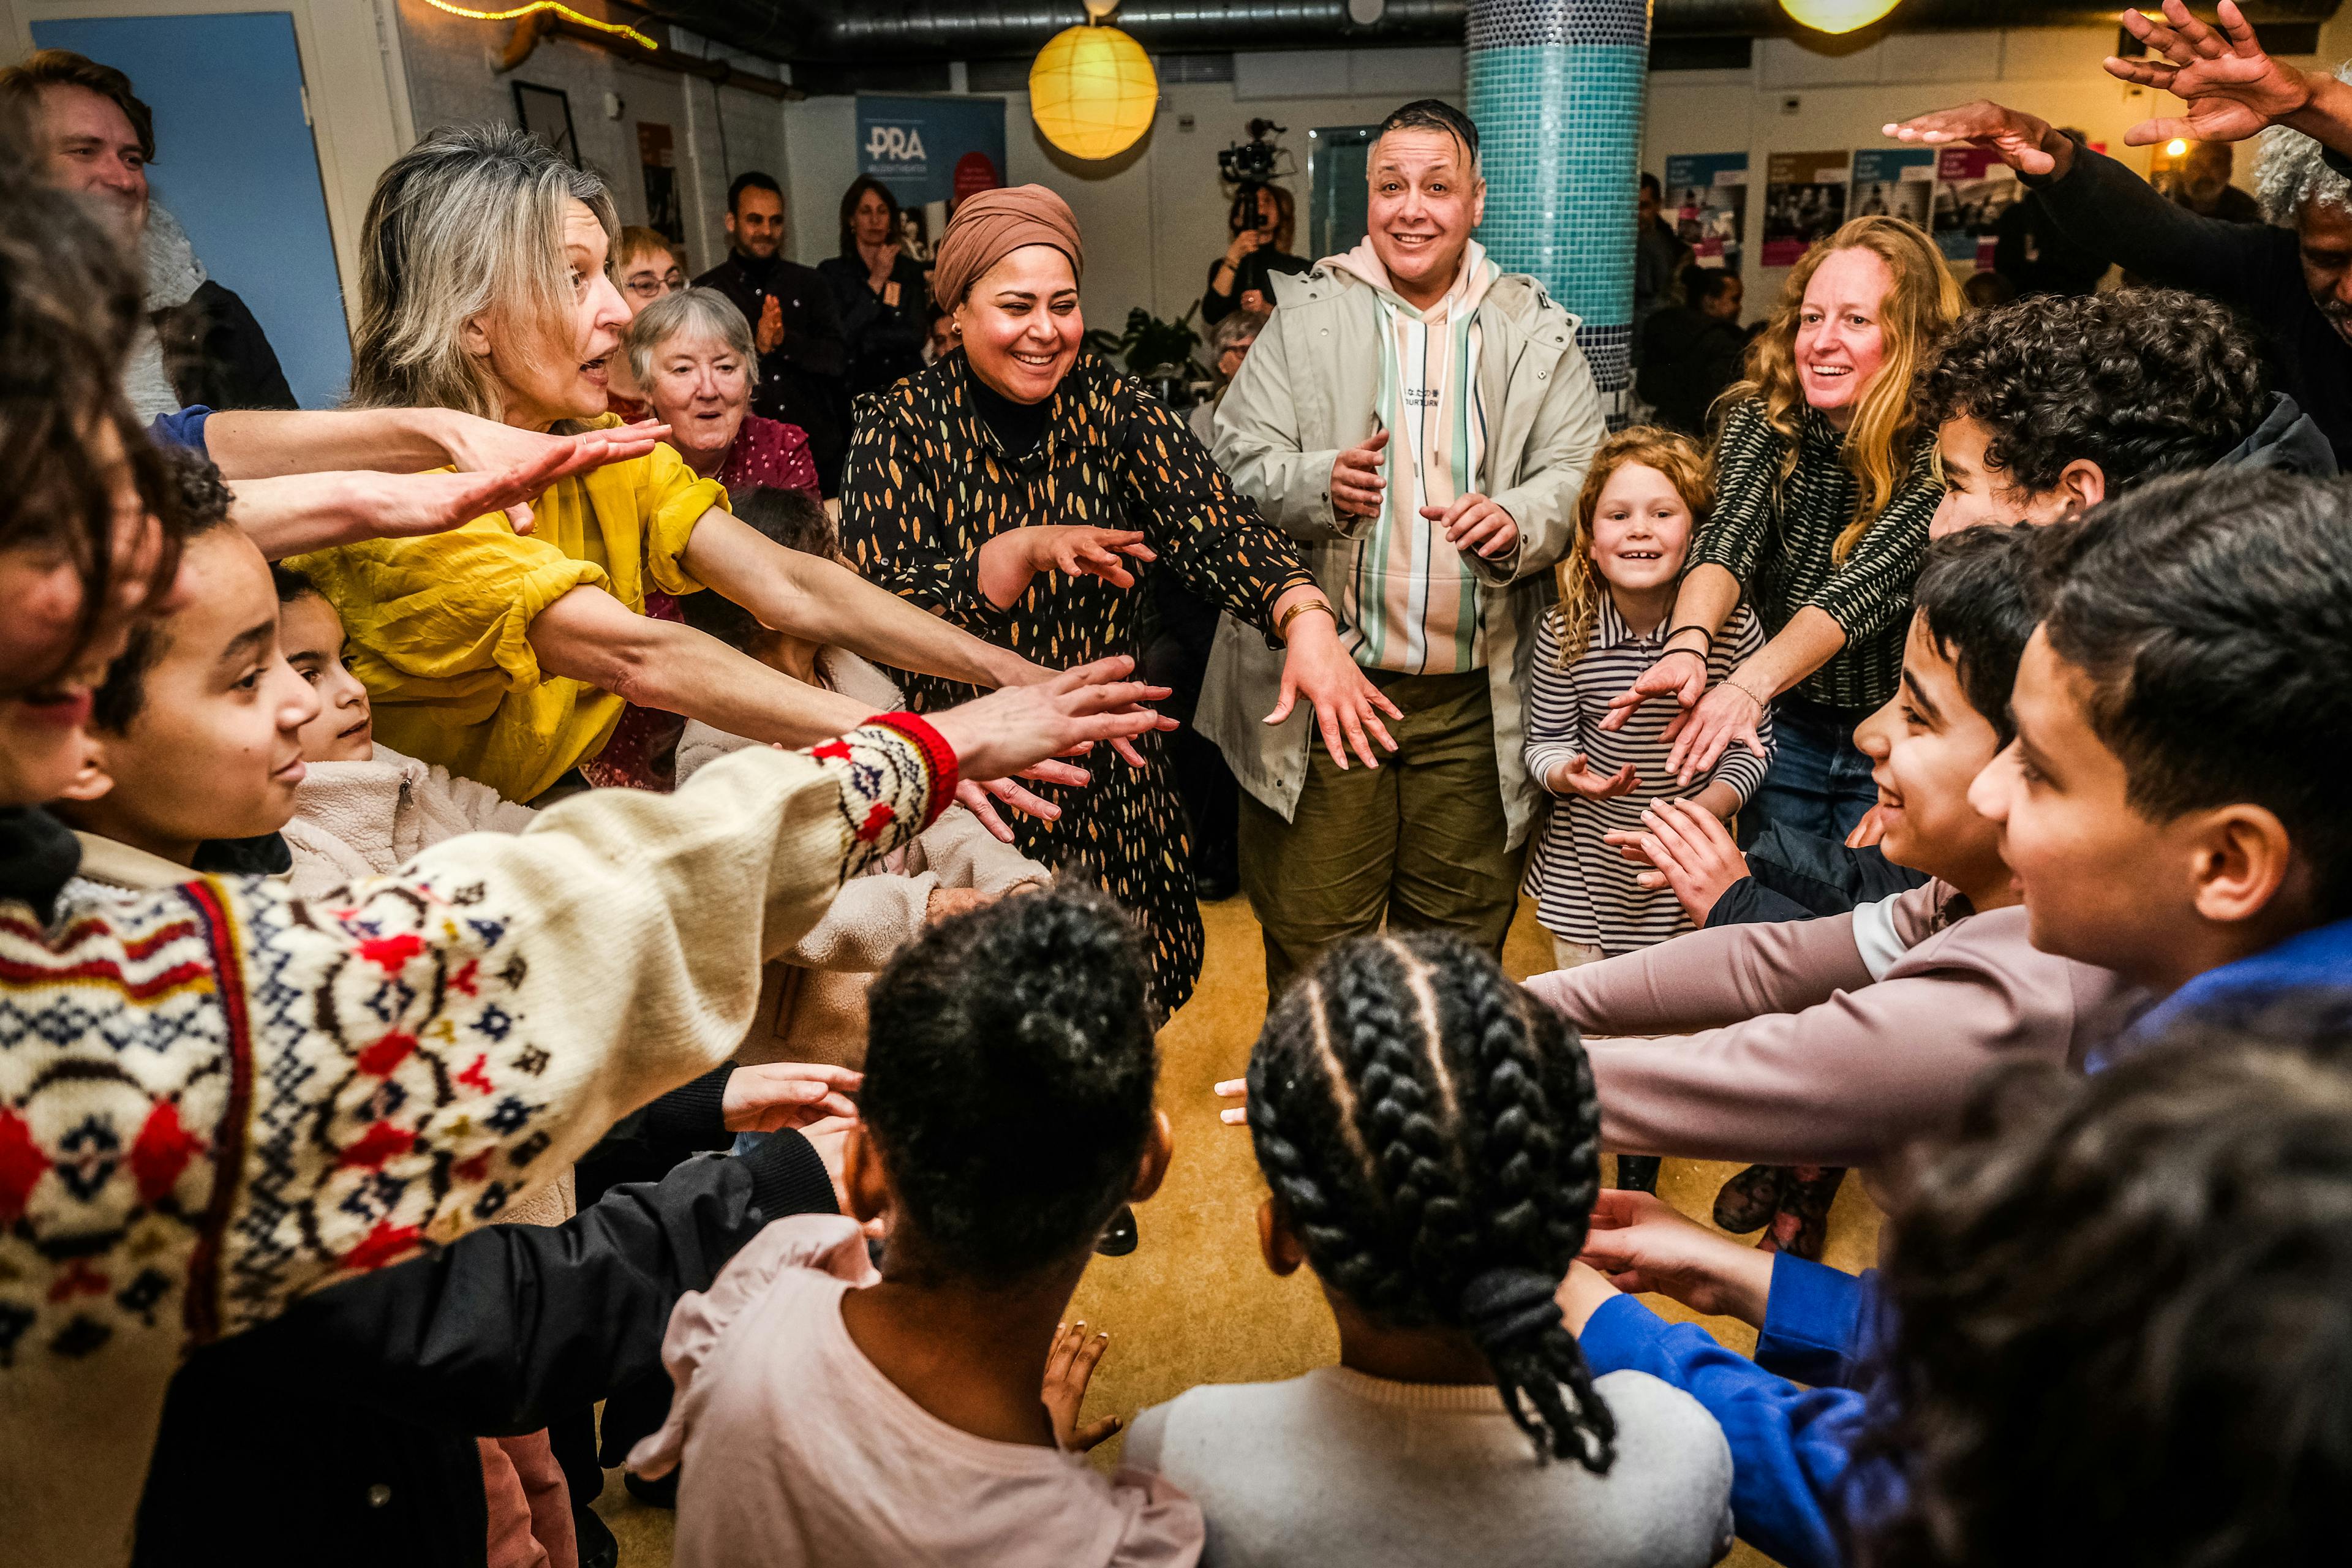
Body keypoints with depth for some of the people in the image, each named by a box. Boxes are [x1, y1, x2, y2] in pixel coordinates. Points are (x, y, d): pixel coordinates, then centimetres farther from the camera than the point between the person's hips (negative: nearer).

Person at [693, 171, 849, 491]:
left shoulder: (810, 284, 8)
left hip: (819, 449, 2)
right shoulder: (705, 292, 2)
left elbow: (839, 359, -1)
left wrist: (785, 340, -17)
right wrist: (756, 347, -18)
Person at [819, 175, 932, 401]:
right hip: (855, 388, -1)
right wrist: (876, 280, -3)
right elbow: (839, 336, -7)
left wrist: (863, 338, -4)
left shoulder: (910, 270, 12)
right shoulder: (832, 271, 5)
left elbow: (916, 337, 2)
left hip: (905, 384, 2)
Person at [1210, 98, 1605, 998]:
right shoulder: (1305, 316, 6)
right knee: (1311, 942, 5)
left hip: (1475, 706, 2)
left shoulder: (1537, 334, 8)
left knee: (1460, 943, 13)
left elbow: (1579, 476, 3)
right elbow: (1237, 466, 1)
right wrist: (1319, 485, -20)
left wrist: (1517, 519, -19)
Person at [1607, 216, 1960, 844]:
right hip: (1784, 726, 3)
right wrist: (1687, 644, -47)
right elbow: (1731, 530, -26)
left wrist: (1752, 682, -50)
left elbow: (1867, 583, -33)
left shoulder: (1942, 445, -21)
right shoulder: (1764, 415, -10)